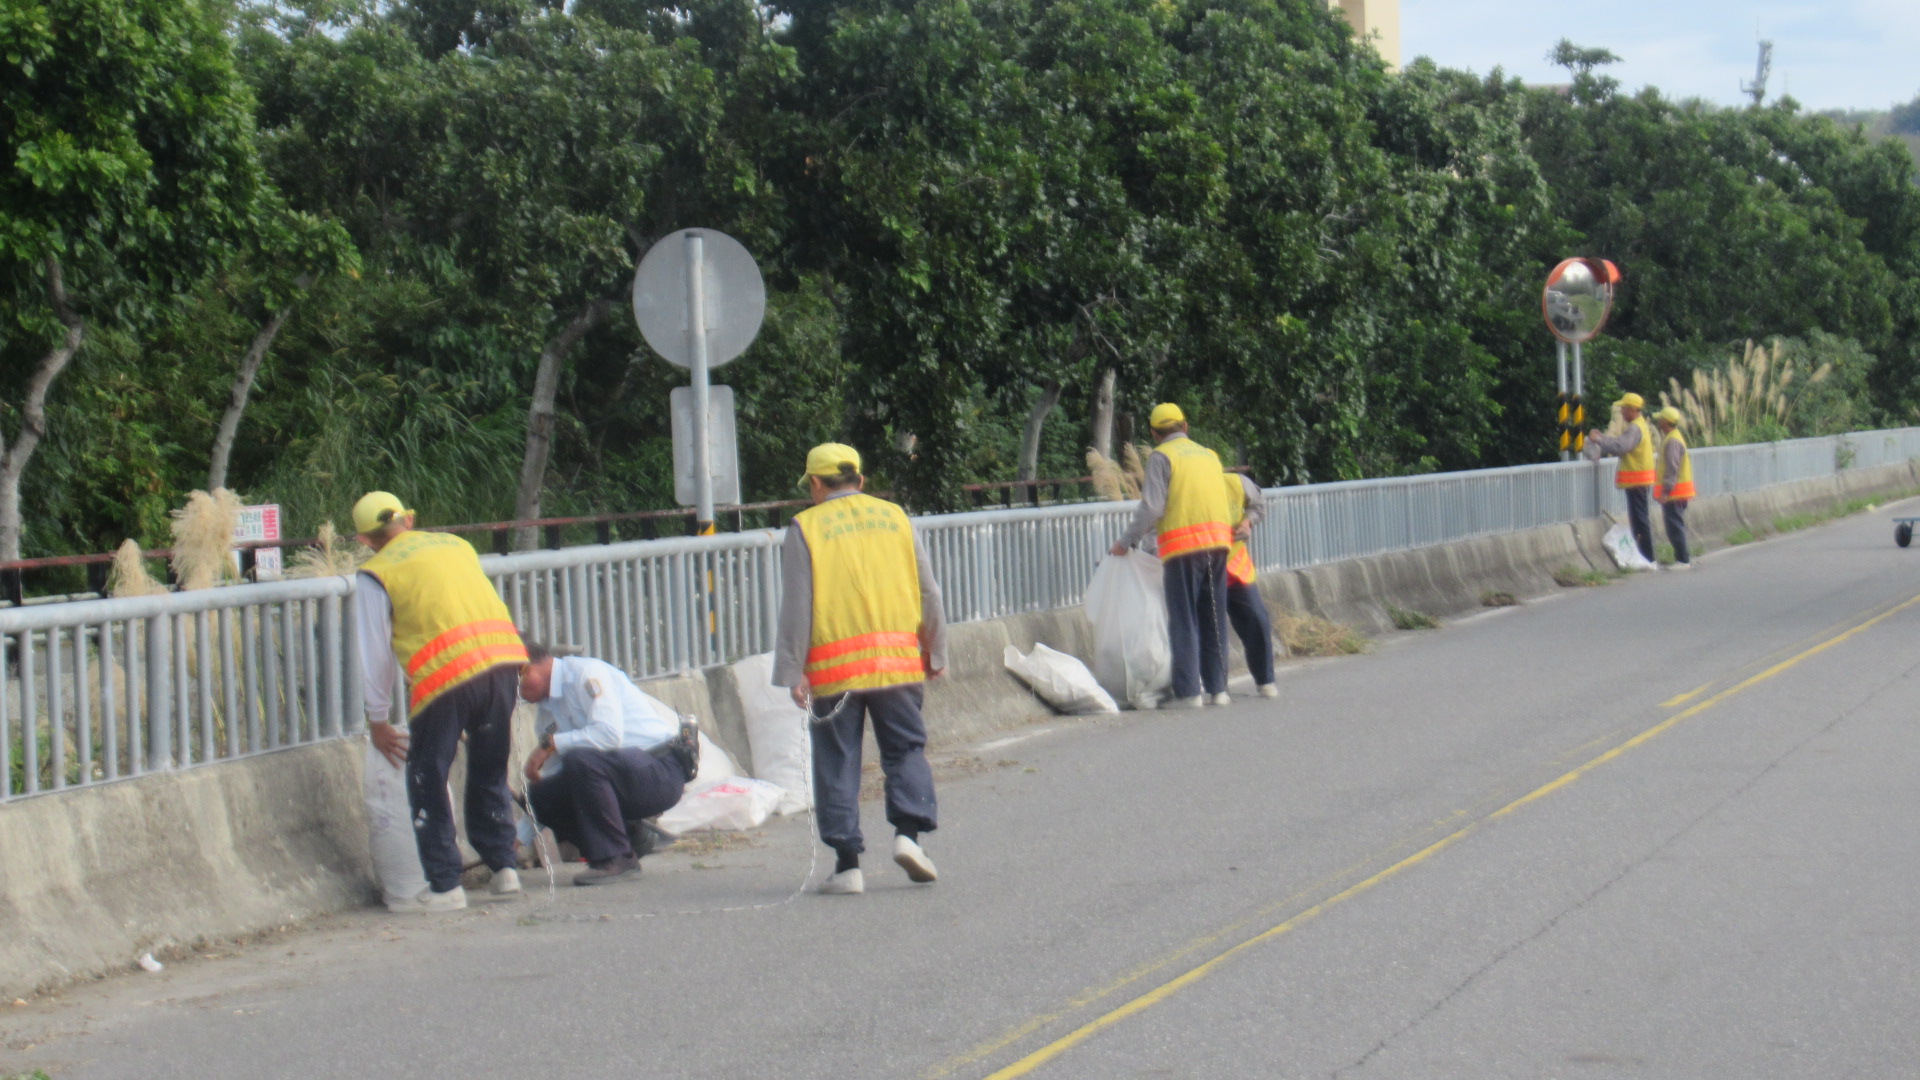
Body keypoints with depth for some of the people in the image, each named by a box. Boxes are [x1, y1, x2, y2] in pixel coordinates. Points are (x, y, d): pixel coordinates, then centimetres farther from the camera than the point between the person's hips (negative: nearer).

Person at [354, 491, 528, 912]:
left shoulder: (375, 575, 8)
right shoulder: (456, 545, 22)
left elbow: (376, 652, 11)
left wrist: (377, 720, 19)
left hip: (445, 673, -5)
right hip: (504, 658, 5)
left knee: (428, 783, 8)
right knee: (490, 774, 21)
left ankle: (444, 886, 7)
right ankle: (503, 867, 20)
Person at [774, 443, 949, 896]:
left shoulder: (805, 527, 1)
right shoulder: (894, 516, 10)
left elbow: (796, 605, -3)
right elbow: (928, 592, 11)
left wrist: (792, 671, 0)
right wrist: (935, 653, 20)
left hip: (834, 668, -2)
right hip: (898, 662, 2)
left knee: (837, 764, 5)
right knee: (906, 750, 13)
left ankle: (848, 863, 3)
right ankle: (908, 832, -6)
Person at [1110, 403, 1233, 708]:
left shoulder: (1162, 456, 1)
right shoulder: (1209, 454, 20)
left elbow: (1152, 508, -7)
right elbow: (1219, 498, 14)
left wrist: (1126, 541, 1)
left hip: (1183, 544, -5)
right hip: (1218, 541, 6)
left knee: (1184, 621, -2)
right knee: (1214, 619, 11)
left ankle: (1188, 691, -5)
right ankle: (1217, 688, 12)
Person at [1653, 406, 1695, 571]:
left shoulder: (1672, 441, -17)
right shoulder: (1675, 437, 16)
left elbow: (1672, 468, -22)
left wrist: (1666, 490, -23)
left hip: (1673, 492, -10)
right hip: (1679, 493, 10)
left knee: (1675, 526, -8)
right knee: (1677, 525, 15)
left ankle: (1683, 560, -8)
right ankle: (1686, 557, 19)